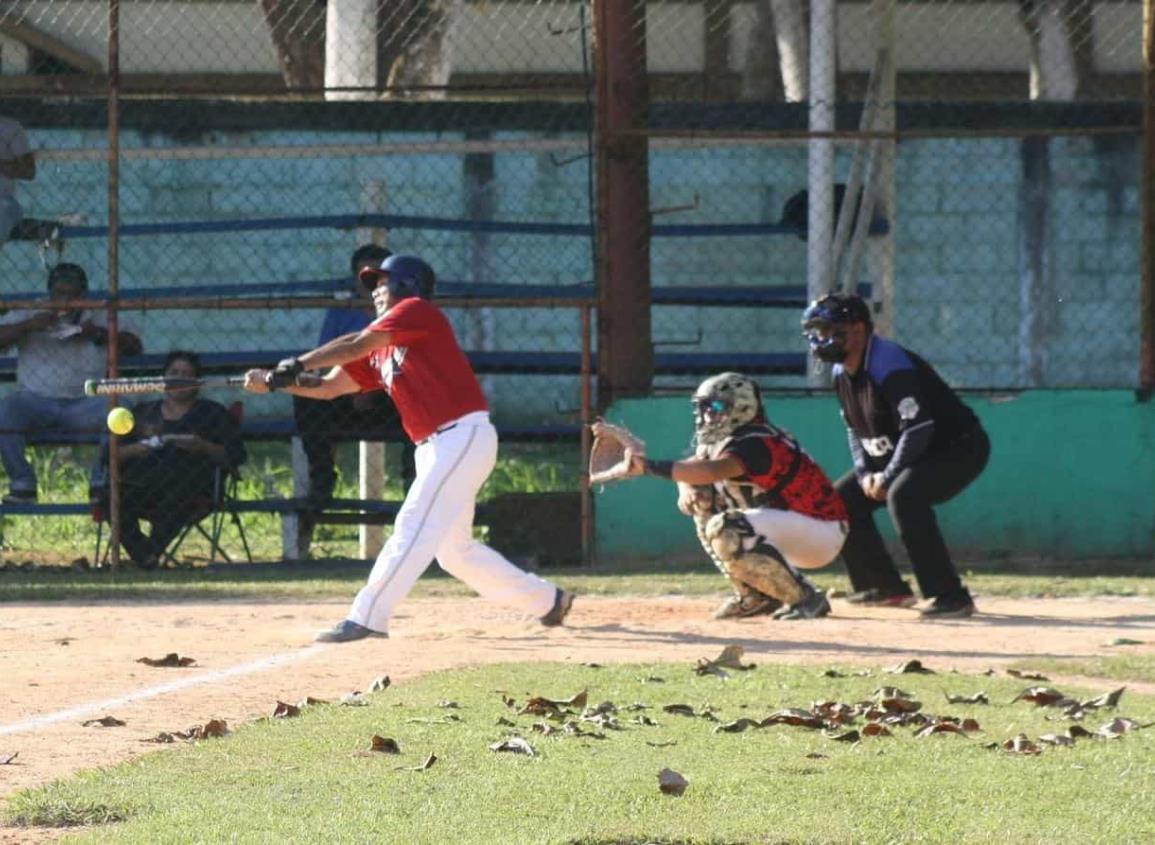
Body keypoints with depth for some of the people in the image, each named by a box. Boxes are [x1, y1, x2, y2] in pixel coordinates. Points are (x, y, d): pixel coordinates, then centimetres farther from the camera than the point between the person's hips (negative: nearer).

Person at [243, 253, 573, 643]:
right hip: (435, 448, 10)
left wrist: (297, 364, -16)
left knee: (414, 528, -15)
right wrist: (274, 382, 3)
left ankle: (367, 617, -20)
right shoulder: (380, 353, 19)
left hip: (464, 435, -10)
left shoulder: (418, 311, -5)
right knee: (453, 548, 16)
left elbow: (357, 345, -17)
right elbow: (327, 387, 16)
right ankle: (547, 600, 27)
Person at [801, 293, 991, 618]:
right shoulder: (843, 372, 3)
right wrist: (864, 472, -2)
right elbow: (855, 428, 15)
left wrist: (887, 477, -26)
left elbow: (918, 427, -32)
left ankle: (950, 596, -34)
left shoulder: (889, 364, -27)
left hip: (958, 445, -10)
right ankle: (887, 587, 22)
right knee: (844, 497, 11)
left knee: (904, 494, -35)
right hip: (901, 453, 10)